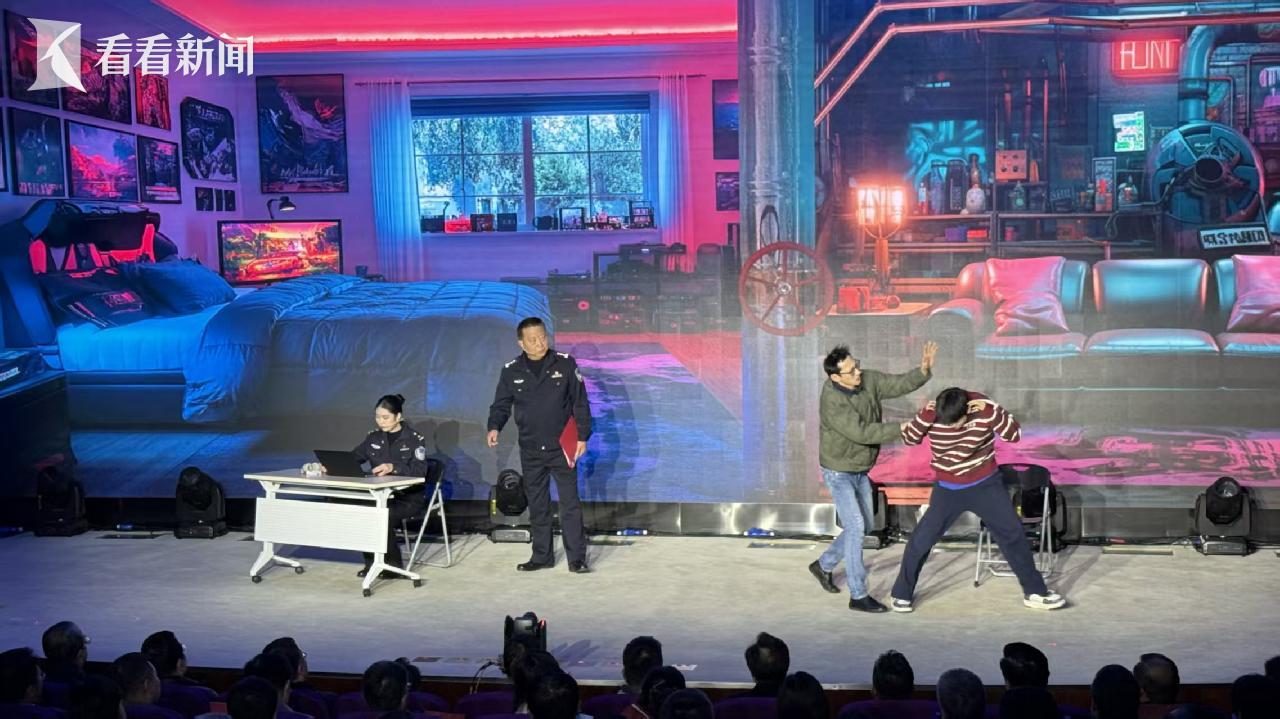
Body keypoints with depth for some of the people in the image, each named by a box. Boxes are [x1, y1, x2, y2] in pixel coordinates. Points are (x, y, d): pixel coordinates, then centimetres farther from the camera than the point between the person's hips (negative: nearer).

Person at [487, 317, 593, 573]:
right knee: (537, 505, 10)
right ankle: (542, 556, 21)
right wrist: (494, 427, -12)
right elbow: (501, 405, 8)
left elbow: (580, 402, -1)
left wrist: (582, 436, -5)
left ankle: (577, 558, 2)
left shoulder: (565, 364, -5)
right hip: (530, 451, 3)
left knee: (570, 503, -3)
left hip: (562, 448, -3)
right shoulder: (511, 371, 1)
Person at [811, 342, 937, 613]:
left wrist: (924, 370, -26)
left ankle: (823, 565, 36)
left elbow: (899, 384, -8)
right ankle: (858, 596, -3)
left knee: (863, 525, 16)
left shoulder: (868, 380, -9)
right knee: (855, 527, -11)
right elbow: (861, 433, -33)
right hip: (839, 472, -8)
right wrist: (901, 428, -33)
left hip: (861, 470, 8)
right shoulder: (832, 403, -29)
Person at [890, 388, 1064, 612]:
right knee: (920, 541, -5)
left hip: (985, 484, 0)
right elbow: (909, 439, -10)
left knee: (1013, 534, 3)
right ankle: (901, 594, 13)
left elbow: (1015, 435, -21)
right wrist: (924, 416, -27)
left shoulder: (984, 408, -20)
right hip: (948, 489, 0)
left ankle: (1035, 592, 19)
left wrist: (992, 412, -34)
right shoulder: (932, 415, -18)